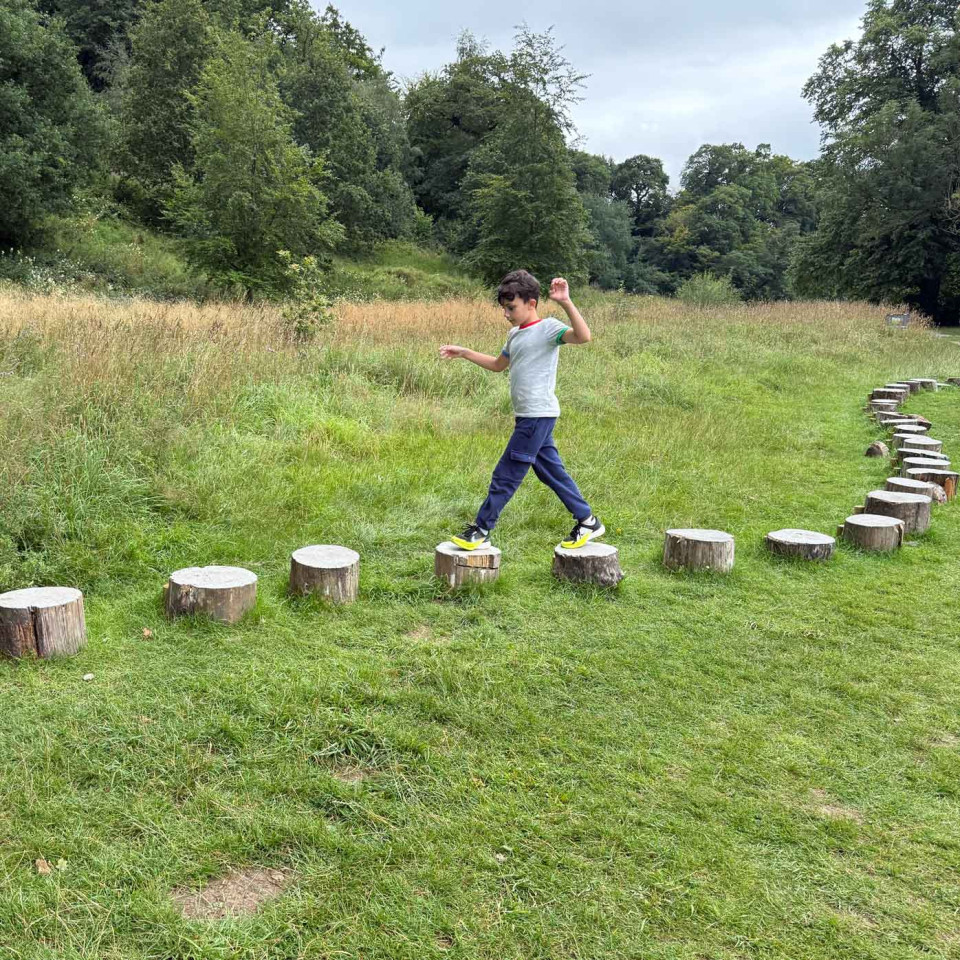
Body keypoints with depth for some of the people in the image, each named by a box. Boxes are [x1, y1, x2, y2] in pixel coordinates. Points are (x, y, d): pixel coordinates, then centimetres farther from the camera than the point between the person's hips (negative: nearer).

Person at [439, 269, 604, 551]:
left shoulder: (547, 327, -11)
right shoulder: (515, 334, 17)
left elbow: (583, 336, -29)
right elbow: (498, 364, 32)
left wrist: (565, 303, -37)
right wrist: (464, 353, 28)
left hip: (538, 415, -10)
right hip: (530, 415, 10)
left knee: (506, 474, -3)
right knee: (551, 472, 13)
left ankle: (481, 530, 6)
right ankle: (588, 522, 22)